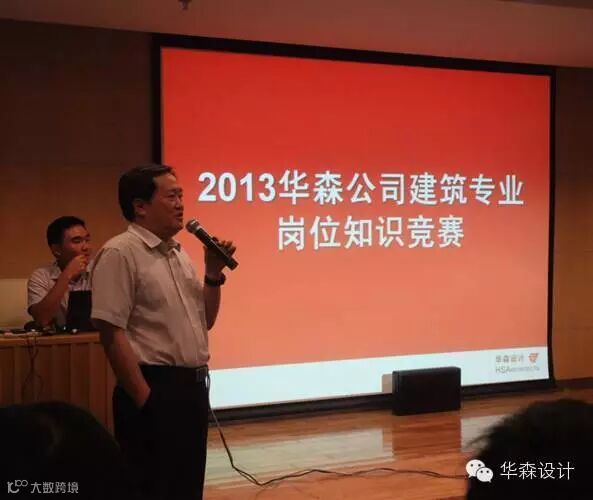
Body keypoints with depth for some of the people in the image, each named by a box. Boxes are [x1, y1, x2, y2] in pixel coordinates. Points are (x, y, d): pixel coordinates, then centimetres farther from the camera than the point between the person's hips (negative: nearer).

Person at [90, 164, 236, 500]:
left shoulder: (179, 253, 13)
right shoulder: (121, 253, -12)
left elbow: (205, 322, 18)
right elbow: (112, 334, -17)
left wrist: (214, 274, 3)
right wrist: (145, 398, -18)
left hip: (193, 385, 8)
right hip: (156, 389, -8)